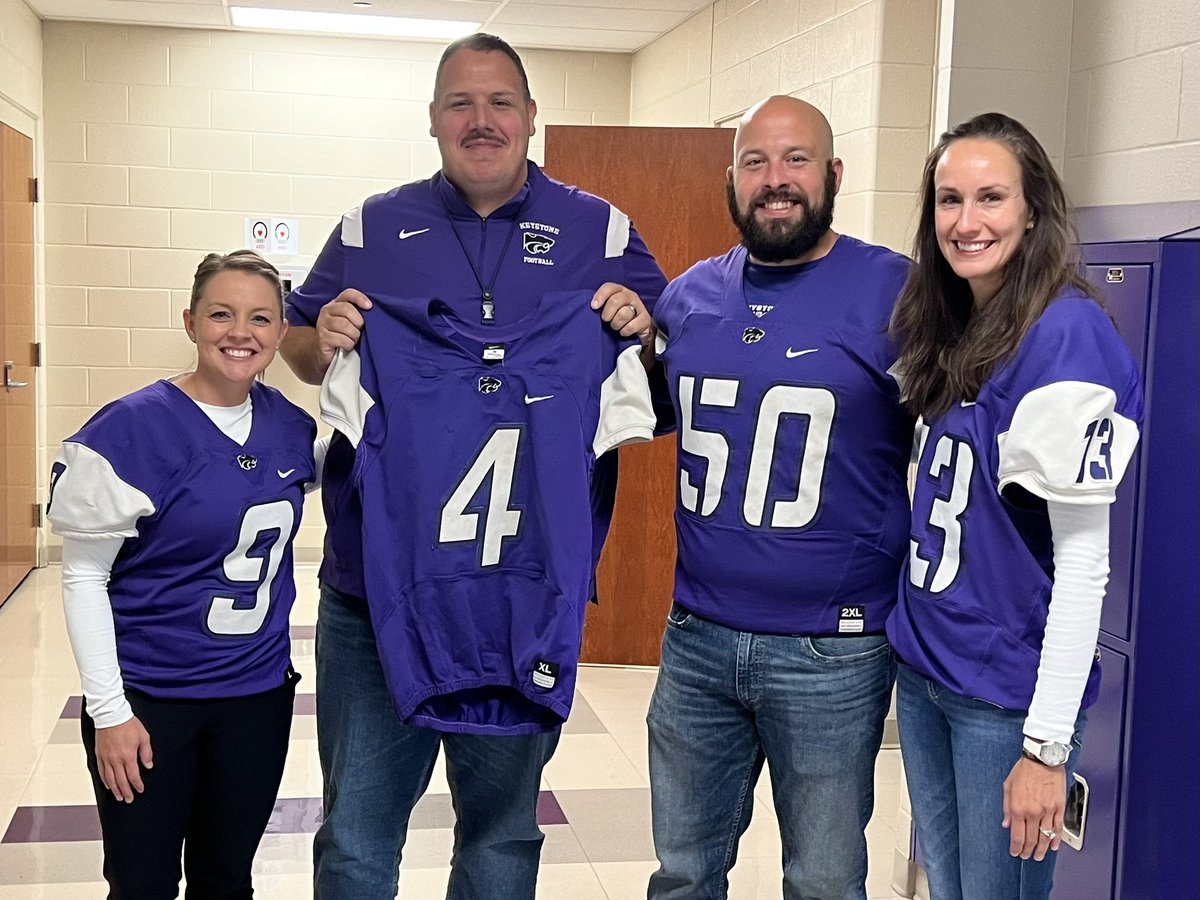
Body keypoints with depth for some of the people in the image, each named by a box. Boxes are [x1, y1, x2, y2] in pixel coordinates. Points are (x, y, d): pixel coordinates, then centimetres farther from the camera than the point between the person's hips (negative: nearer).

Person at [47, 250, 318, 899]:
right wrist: (109, 710, -13)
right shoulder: (135, 428, -14)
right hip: (148, 699, -4)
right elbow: (83, 576, -11)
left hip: (259, 693, 4)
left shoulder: (289, 427, 0)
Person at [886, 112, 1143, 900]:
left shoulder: (1066, 334, -18)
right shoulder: (955, 329, 6)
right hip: (922, 665, 7)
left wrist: (1047, 744, -19)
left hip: (1007, 693, -7)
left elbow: (1084, 556, -19)